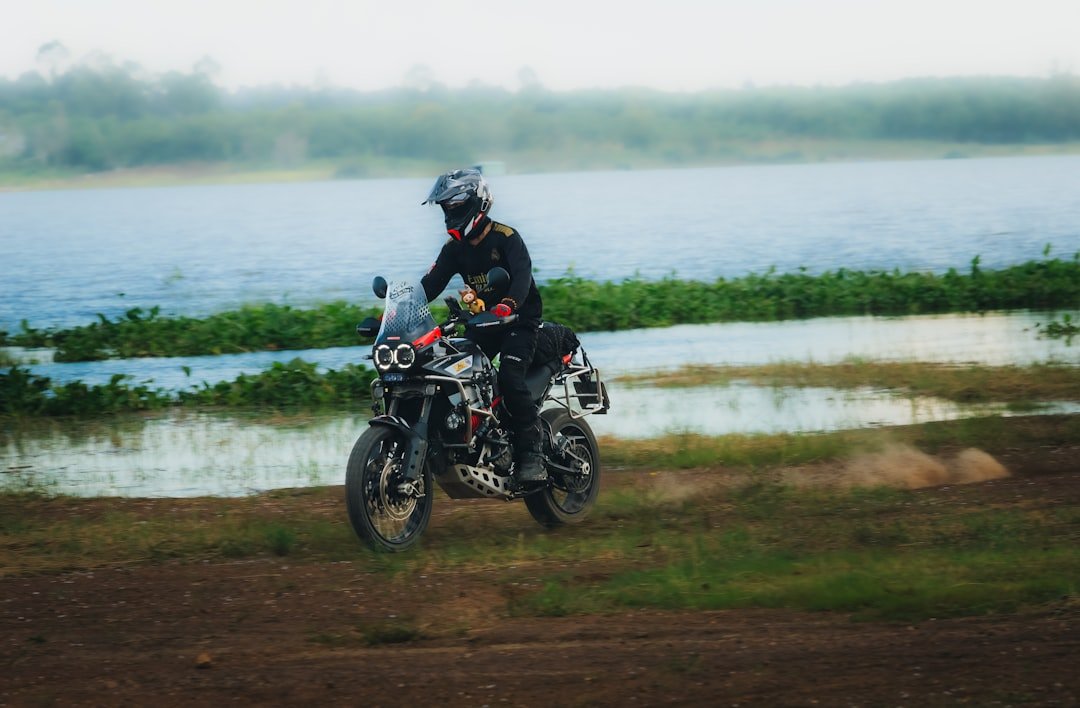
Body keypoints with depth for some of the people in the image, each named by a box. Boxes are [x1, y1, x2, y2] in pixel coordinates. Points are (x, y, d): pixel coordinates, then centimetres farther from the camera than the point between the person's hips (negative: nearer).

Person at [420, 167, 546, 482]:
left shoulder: (505, 238, -14)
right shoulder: (455, 248, 7)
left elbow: (523, 274, -30)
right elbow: (431, 284, 1)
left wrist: (508, 304, -50)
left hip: (520, 318, -7)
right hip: (483, 322, 7)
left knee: (510, 377, -28)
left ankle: (531, 456, -29)